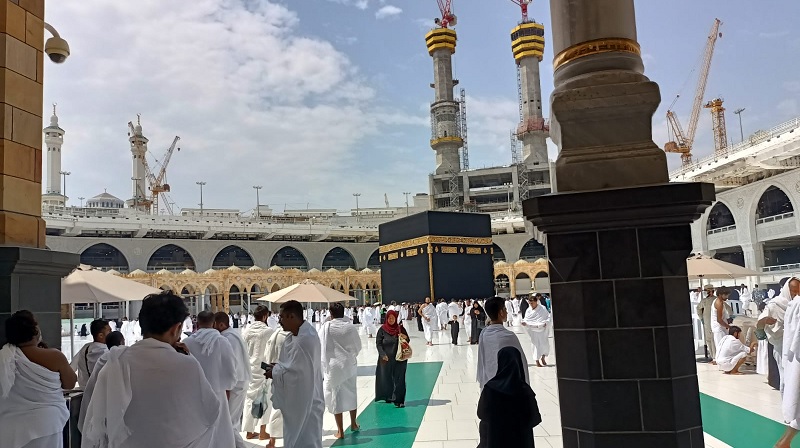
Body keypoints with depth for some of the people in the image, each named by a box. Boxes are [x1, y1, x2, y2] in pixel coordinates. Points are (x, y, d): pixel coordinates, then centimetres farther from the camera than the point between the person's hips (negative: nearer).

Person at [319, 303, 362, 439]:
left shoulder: (327, 327, -10)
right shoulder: (350, 327, -4)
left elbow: (320, 346, -7)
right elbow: (358, 345, 5)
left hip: (333, 366, -3)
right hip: (349, 365, 3)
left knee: (336, 397, 6)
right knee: (351, 393, 19)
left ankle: (340, 431, 11)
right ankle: (353, 423, 35)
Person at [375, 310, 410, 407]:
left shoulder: (400, 329, 2)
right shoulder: (382, 330, -2)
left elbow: (407, 340, 9)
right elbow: (378, 343, -2)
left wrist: (404, 337, -14)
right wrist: (383, 355, -14)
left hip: (399, 358, 0)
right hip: (386, 358, 0)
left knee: (399, 378, -1)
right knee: (387, 377, 8)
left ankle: (398, 399, 1)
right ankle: (388, 397, 23)